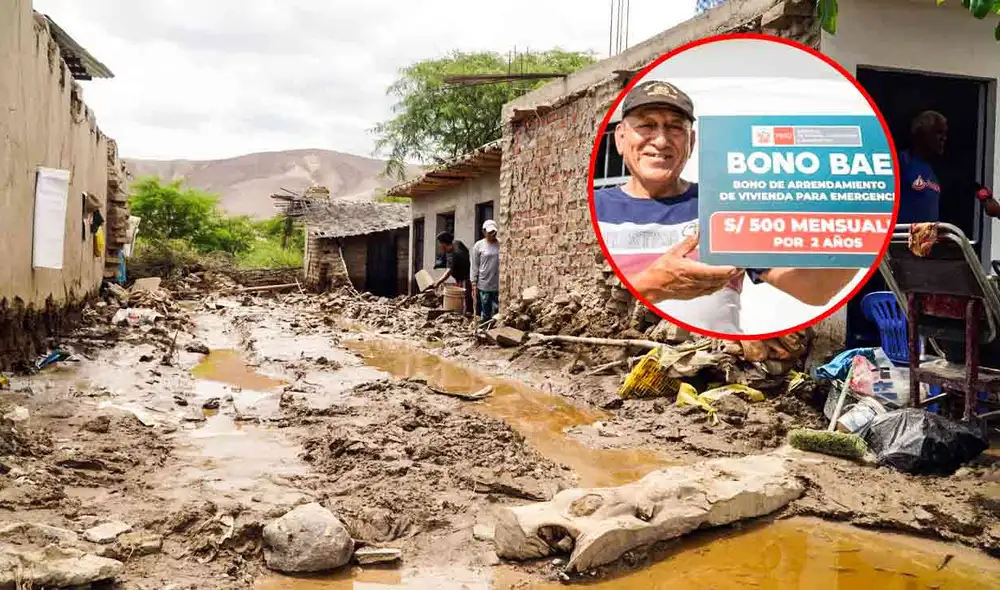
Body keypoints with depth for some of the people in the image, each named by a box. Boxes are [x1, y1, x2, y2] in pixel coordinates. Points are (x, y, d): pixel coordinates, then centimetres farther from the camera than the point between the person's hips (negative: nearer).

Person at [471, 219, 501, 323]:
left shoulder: (500, 244, 4)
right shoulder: (478, 245, 2)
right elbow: (475, 266, 3)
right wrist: (474, 284, -2)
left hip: (498, 284, 1)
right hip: (484, 285, -1)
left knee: (497, 311, 2)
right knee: (485, 313, 5)